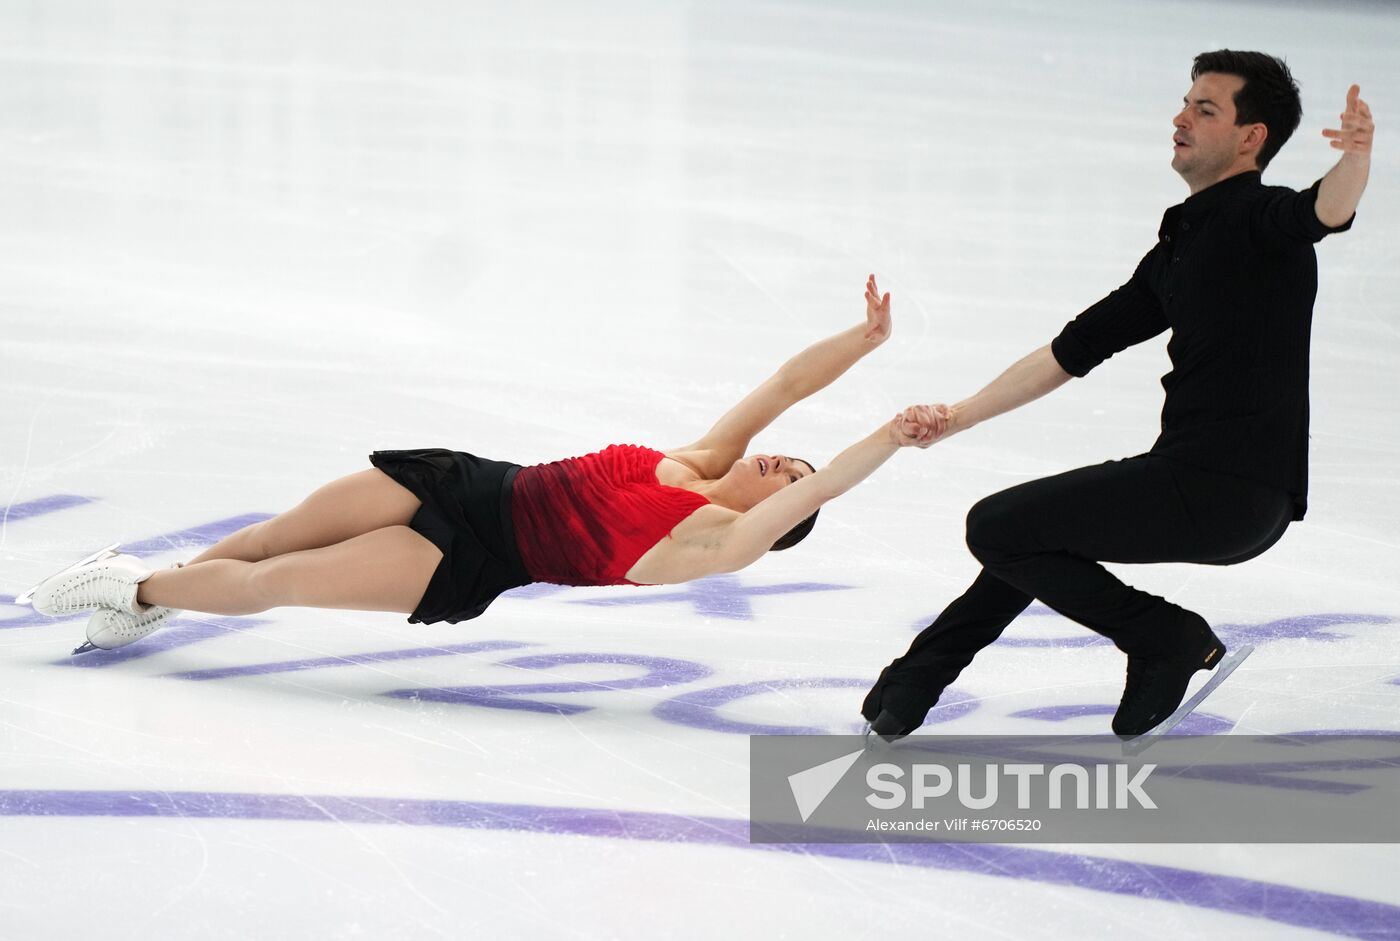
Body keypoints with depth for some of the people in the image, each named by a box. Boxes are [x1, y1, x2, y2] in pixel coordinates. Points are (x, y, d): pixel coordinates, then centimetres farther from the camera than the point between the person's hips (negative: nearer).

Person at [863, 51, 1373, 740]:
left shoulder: (1258, 218, -9)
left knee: (996, 527, -5)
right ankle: (913, 685, 39)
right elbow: (1075, 349, 23)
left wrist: (1355, 158, -56)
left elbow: (1325, 211, -33)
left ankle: (1170, 639, 1)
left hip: (1235, 491, -10)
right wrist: (958, 417, 22)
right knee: (1036, 525, 30)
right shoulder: (1180, 247, 19)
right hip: (1201, 484, 10)